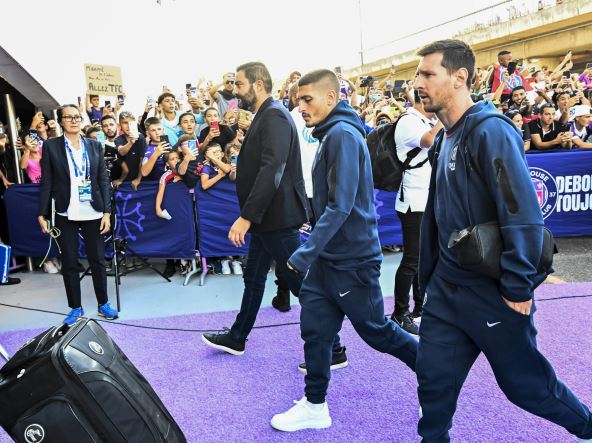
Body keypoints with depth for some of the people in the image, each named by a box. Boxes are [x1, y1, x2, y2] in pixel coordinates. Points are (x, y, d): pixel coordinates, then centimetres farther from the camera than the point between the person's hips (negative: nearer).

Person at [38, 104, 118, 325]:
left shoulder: (95, 146, 6)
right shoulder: (51, 146, 2)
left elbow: (104, 180, 5)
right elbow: (46, 182, 0)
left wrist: (107, 212, -1)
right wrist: (42, 214, -4)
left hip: (92, 213, 1)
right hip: (65, 214, -1)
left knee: (98, 260, 7)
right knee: (69, 262, 6)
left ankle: (103, 304, 22)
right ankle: (75, 308, 19)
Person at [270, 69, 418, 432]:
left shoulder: (343, 134, -18)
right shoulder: (331, 134, 12)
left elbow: (340, 205, -25)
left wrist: (304, 254, -23)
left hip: (352, 259, -9)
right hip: (329, 255, 9)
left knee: (375, 331, 8)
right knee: (315, 330, 10)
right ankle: (315, 407, 24)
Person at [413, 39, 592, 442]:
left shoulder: (490, 130, -17)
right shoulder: (445, 138, 9)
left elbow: (523, 213, -23)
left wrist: (518, 287, -19)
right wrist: (431, 275, 16)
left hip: (493, 293, -7)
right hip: (446, 289, 7)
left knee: (525, 384, 13)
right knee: (434, 383, 11)